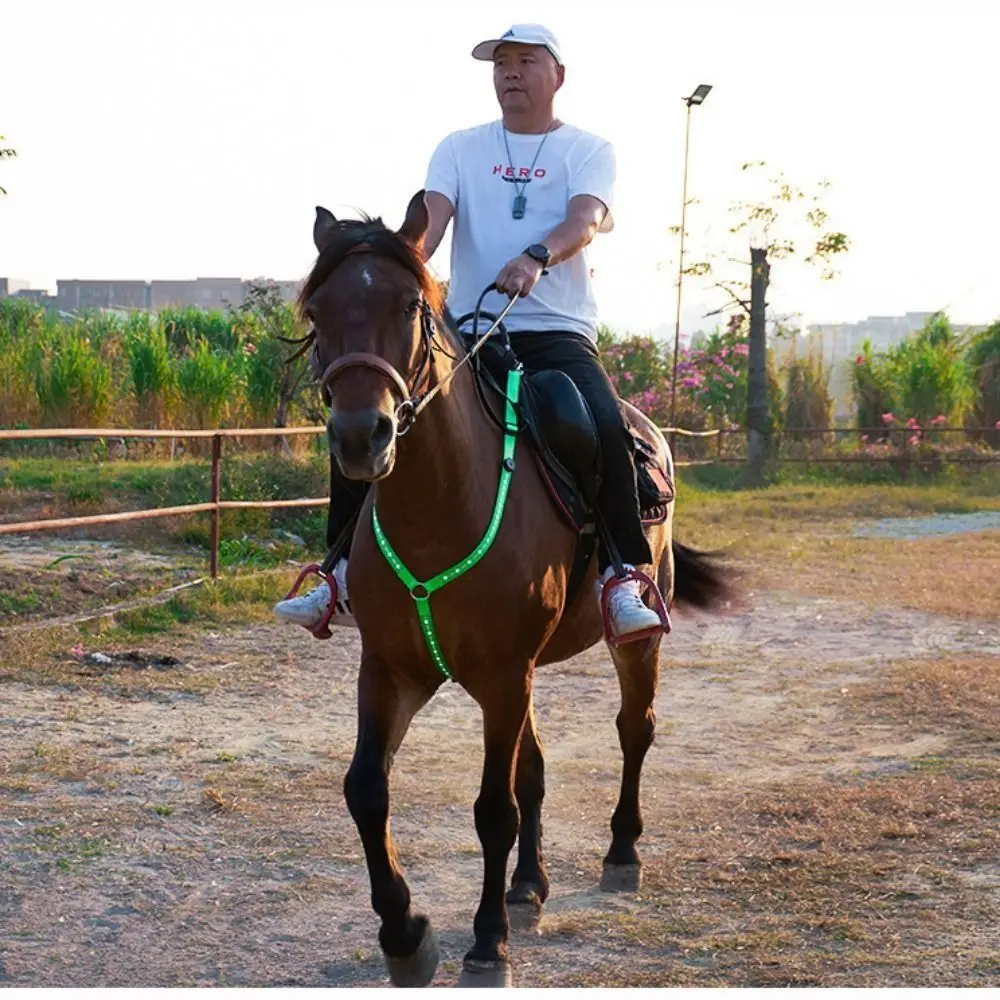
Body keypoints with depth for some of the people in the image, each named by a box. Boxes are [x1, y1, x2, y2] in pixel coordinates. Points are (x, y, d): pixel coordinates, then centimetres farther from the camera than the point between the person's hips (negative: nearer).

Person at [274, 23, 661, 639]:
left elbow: (588, 218, -15)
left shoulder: (589, 152, 7)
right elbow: (432, 216, -5)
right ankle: (346, 573, -1)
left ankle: (623, 578, -23)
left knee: (606, 428, -32)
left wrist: (536, 257, -37)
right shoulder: (460, 149, 14)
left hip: (557, 333, -3)